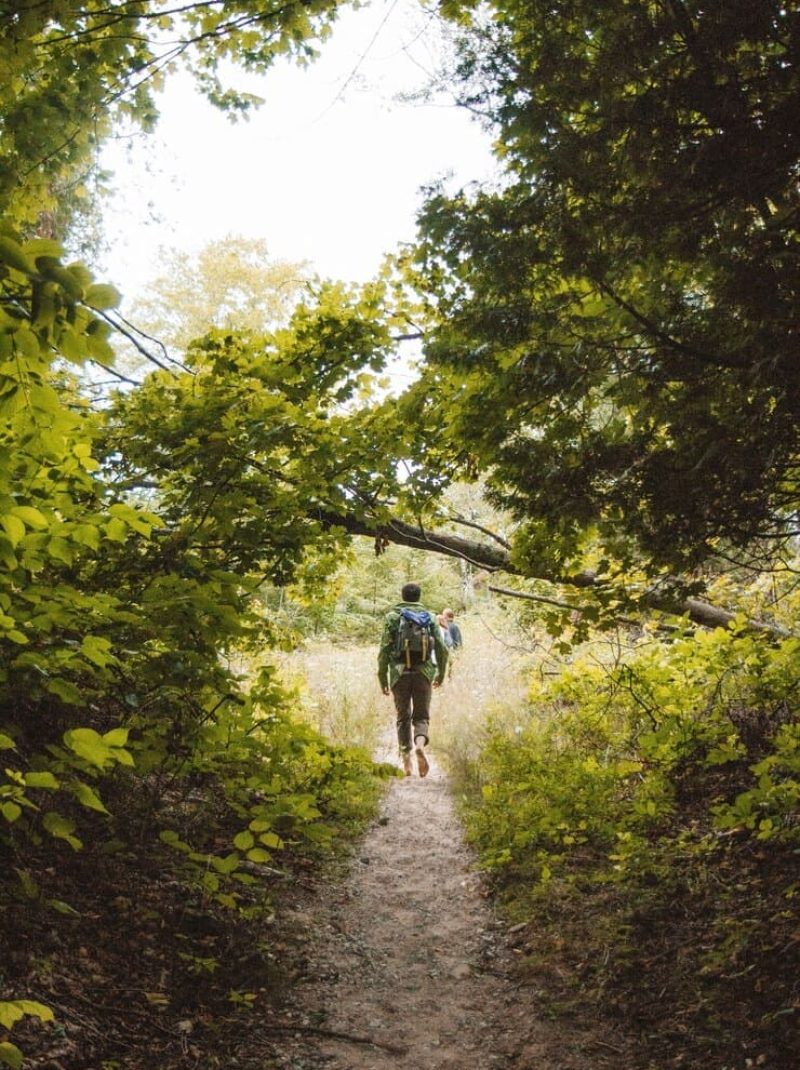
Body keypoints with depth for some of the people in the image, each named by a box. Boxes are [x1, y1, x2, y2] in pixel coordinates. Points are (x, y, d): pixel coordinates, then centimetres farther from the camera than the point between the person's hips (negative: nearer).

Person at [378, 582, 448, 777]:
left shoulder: (392, 617, 4)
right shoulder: (430, 617, 9)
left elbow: (384, 650, -2)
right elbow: (442, 649, 5)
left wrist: (382, 677, 4)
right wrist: (441, 674, 16)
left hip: (400, 673, 0)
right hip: (424, 672, 1)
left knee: (403, 717, 9)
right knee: (421, 716, 7)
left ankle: (407, 760, 2)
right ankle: (420, 745, -22)